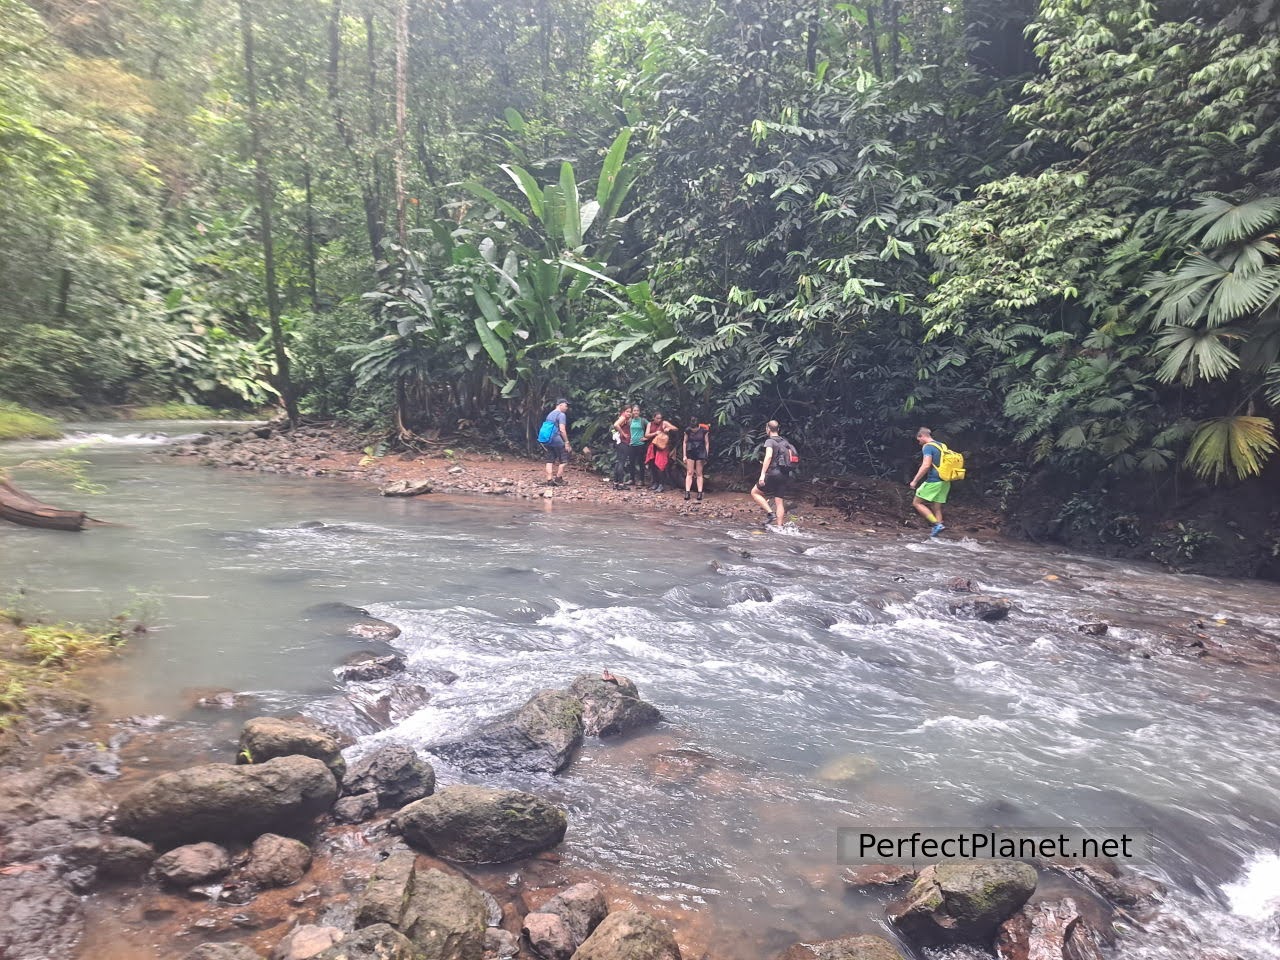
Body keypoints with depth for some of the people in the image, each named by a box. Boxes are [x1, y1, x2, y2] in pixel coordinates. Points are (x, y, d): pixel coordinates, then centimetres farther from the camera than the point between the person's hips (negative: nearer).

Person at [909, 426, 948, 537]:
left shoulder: (927, 447, -9)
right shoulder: (941, 446, 17)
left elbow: (926, 466, -20)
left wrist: (914, 481, -15)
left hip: (933, 481, -8)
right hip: (945, 482, 8)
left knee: (917, 503, 1)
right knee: (936, 508, 9)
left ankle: (937, 524, -10)